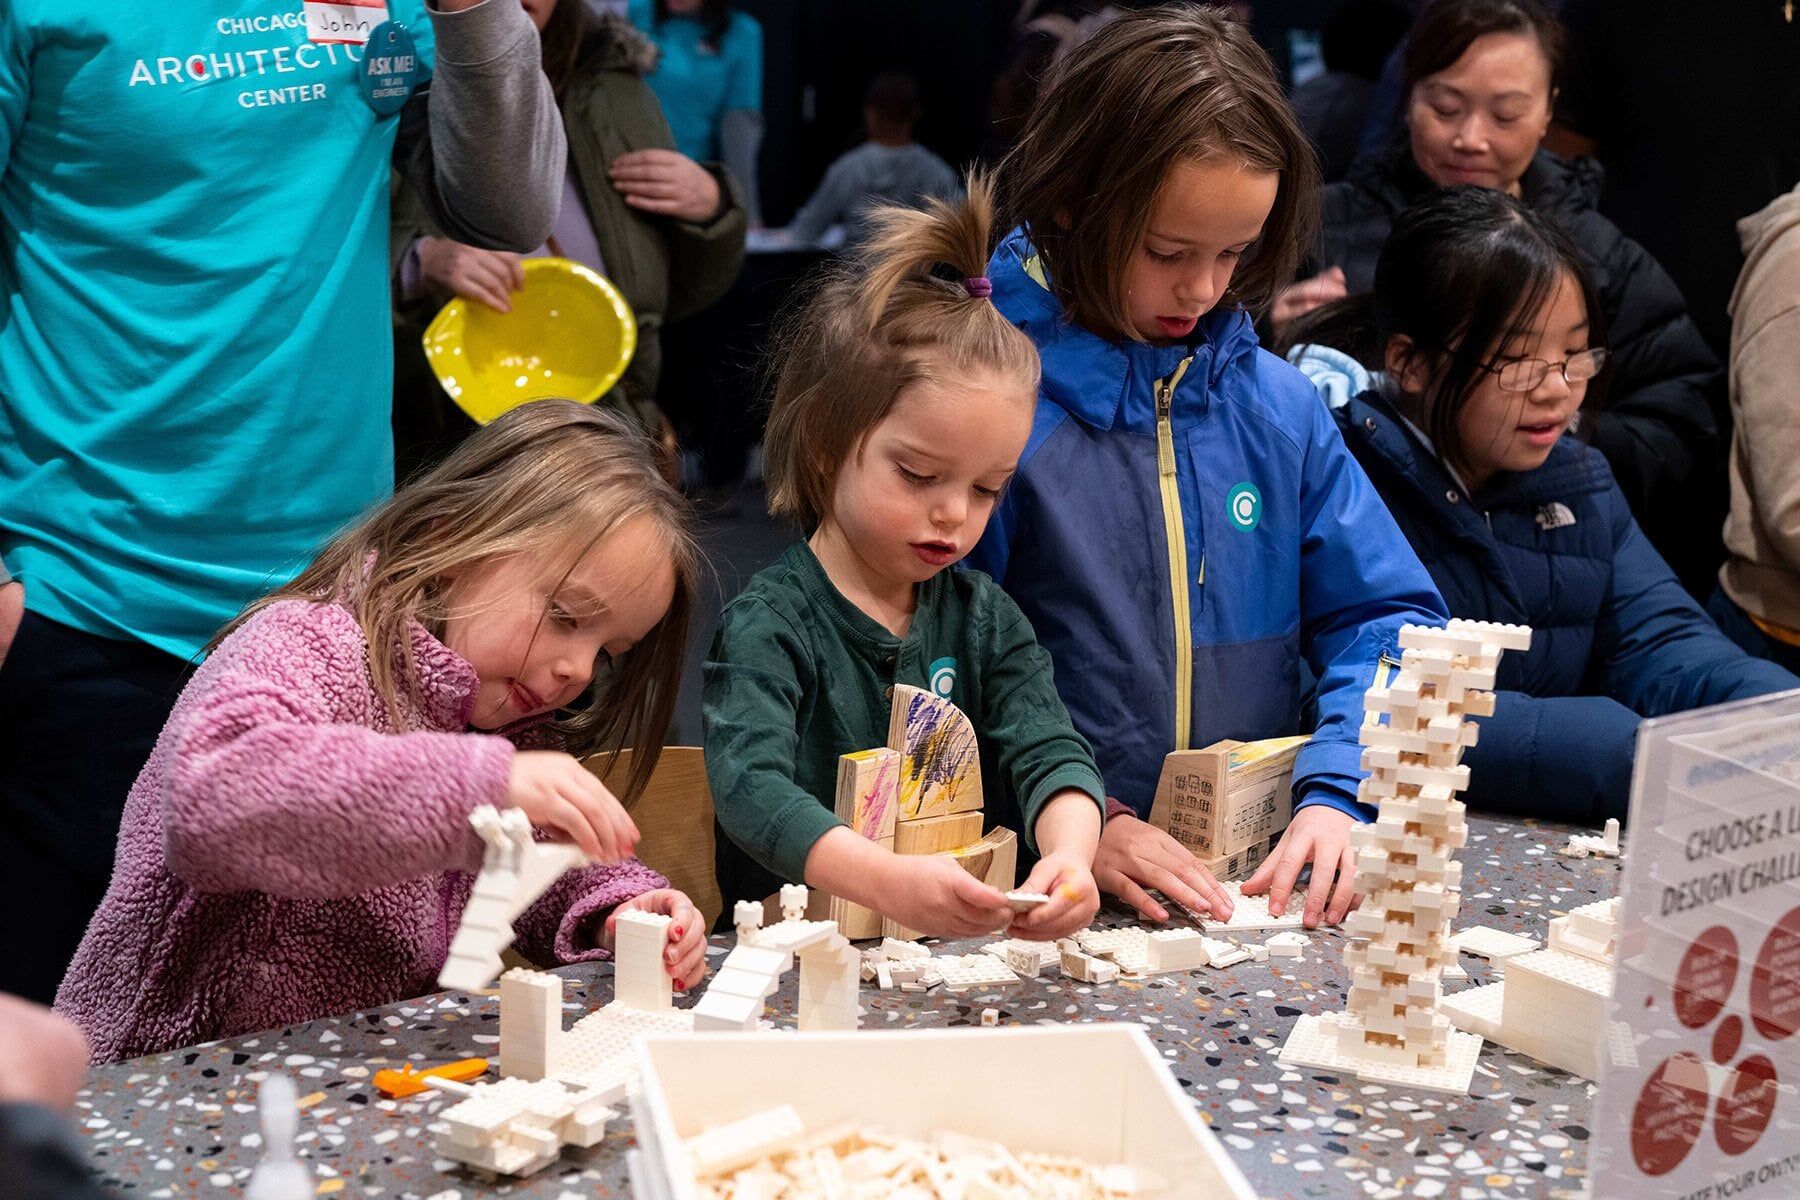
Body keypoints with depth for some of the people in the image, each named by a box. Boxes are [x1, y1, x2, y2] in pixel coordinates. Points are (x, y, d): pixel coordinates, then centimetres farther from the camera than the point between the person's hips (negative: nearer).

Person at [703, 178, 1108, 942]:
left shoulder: (985, 618, 12)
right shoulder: (767, 625, -7)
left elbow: (1049, 752, 0)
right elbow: (751, 786, -21)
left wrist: (1069, 854, -24)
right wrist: (889, 881, -39)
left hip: (969, 949, 4)